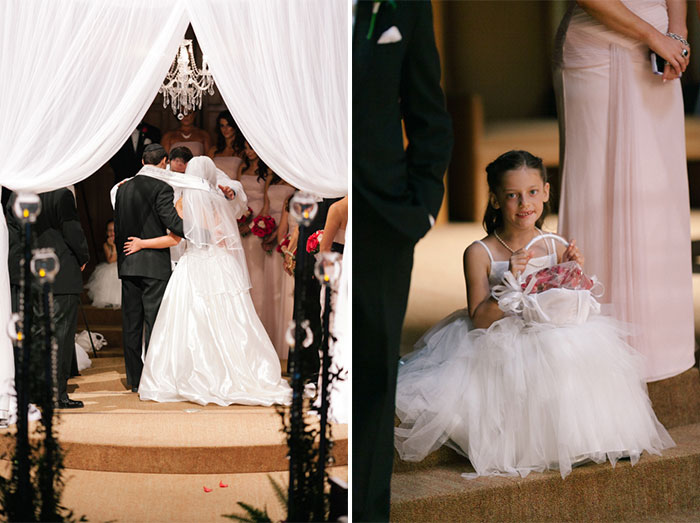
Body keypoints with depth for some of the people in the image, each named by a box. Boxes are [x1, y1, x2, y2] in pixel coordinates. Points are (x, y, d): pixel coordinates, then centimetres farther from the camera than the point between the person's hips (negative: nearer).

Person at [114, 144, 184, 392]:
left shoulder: (123, 188, 10)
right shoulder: (162, 188, -9)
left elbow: (117, 226, 14)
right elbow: (172, 221, -19)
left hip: (128, 264, 6)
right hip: (155, 264, -6)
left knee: (131, 323, 9)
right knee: (154, 321, -3)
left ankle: (135, 379, 13)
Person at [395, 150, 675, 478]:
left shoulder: (555, 248, 3)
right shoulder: (480, 254, -7)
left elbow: (566, 310, 11)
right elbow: (479, 321, -9)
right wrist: (510, 280, -21)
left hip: (551, 339, 4)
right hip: (499, 349, -4)